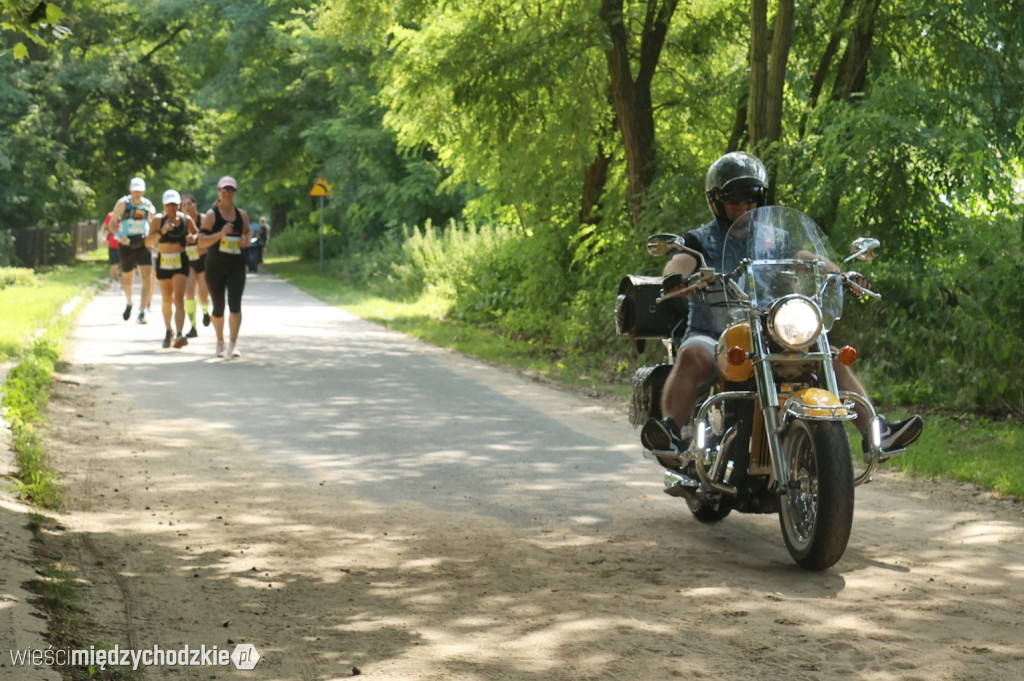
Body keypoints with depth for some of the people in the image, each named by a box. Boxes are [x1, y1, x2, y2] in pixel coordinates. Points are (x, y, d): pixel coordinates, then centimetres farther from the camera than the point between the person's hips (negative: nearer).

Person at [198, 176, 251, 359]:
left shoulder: (242, 214, 6)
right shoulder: (211, 215, -5)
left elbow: (248, 231, 23)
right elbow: (201, 241, -11)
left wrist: (247, 240, 0)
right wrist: (221, 234, -24)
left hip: (236, 266, 2)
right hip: (215, 266, -2)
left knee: (235, 304, -14)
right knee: (218, 308, 8)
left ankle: (233, 344, -12)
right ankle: (220, 341, 31)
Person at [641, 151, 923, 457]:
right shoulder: (701, 240, 9)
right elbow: (679, 263, -11)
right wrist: (675, 277, -36)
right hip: (713, 335, -3)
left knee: (833, 357, -13)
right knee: (691, 356, -36)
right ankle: (673, 430, -47)